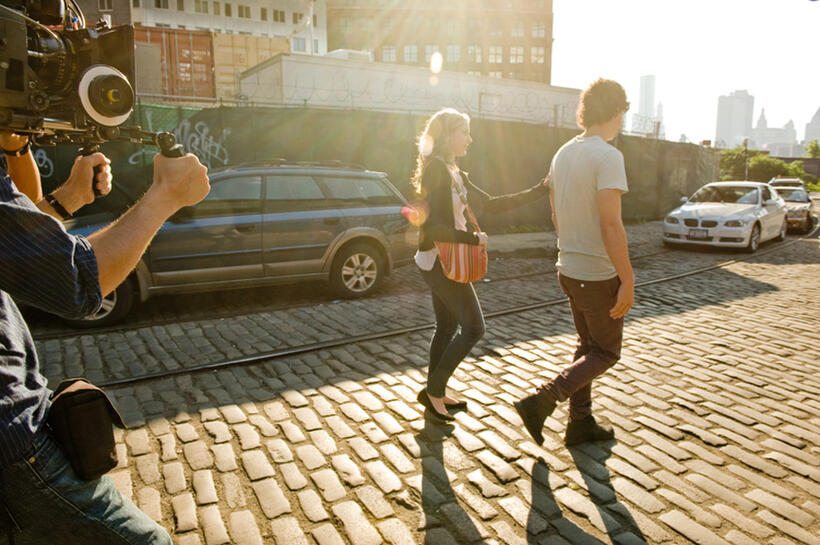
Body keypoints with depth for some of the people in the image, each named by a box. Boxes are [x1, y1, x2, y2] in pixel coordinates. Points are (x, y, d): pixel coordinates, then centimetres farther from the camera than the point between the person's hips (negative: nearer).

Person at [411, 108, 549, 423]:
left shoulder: (454, 172, 14)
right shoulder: (437, 170, -18)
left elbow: (490, 204, 13)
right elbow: (435, 228, -26)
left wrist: (539, 190, 11)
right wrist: (474, 239, -17)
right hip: (440, 261, -10)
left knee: (447, 327, 17)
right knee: (473, 328, -1)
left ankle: (434, 392, 30)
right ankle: (434, 390, 10)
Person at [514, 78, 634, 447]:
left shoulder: (562, 154, 7)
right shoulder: (607, 156, -19)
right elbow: (610, 225, -25)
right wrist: (628, 281, -20)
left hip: (568, 270, 8)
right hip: (599, 276, -8)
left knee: (588, 346, 19)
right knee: (605, 353, 8)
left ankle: (581, 423, 28)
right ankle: (541, 402, -1)